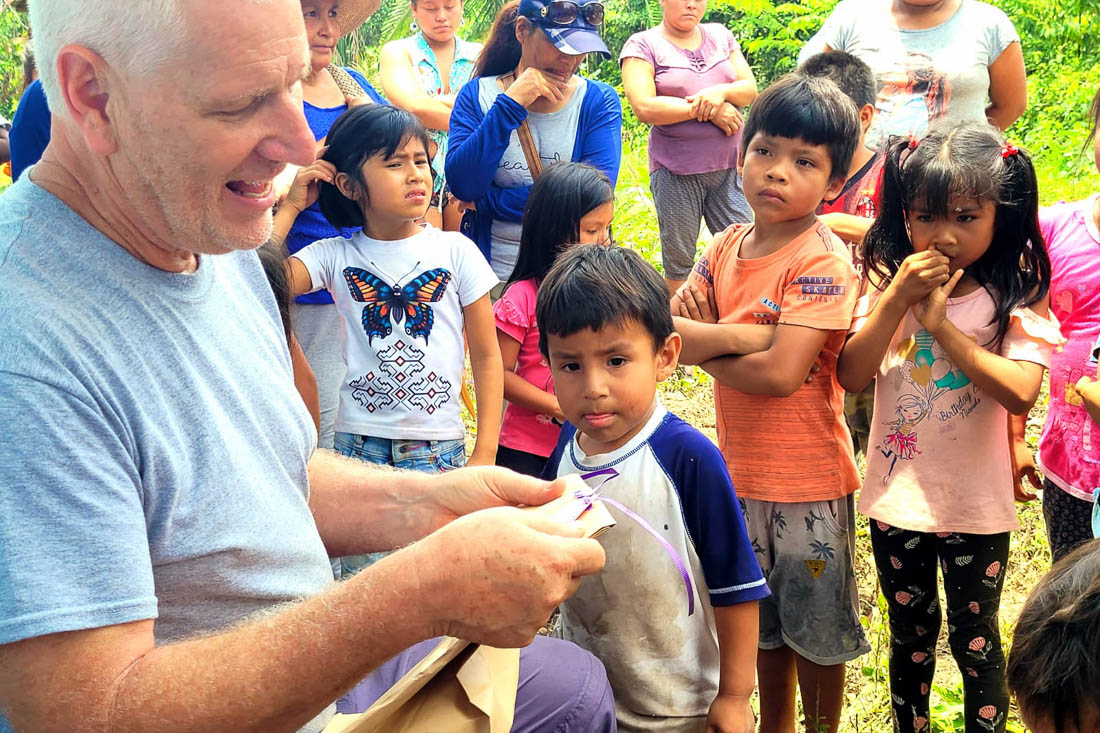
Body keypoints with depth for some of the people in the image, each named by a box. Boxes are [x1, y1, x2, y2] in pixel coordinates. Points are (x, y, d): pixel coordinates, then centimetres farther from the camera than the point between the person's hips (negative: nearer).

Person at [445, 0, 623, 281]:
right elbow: (462, 185, -8)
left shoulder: (600, 100, 4)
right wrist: (511, 105, -13)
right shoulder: (478, 95, 5)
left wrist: (488, 202, -10)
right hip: (490, 276, 0)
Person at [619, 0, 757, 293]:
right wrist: (707, 110, -13)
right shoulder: (643, 45, -2)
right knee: (678, 263, 6)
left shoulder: (721, 36, 12)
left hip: (728, 167, 4)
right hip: (675, 171, -3)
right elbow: (644, 108, -15)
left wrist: (721, 92, -15)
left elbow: (750, 89, 7)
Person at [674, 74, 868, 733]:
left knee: (817, 628, 12)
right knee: (766, 624, 23)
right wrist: (742, 335, -21)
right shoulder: (728, 246, 2)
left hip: (807, 479, -6)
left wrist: (700, 343, -11)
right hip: (742, 469, 6)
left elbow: (781, 373, -26)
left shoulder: (823, 261, -18)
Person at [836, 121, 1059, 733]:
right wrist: (898, 299, -22)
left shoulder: (1014, 298, -13)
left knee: (974, 638, 14)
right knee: (911, 633, 21)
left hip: (976, 505, -3)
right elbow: (852, 377, -11)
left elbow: (1021, 393, -26)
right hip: (897, 497, 3)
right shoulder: (889, 282, -4)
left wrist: (941, 324, -26)